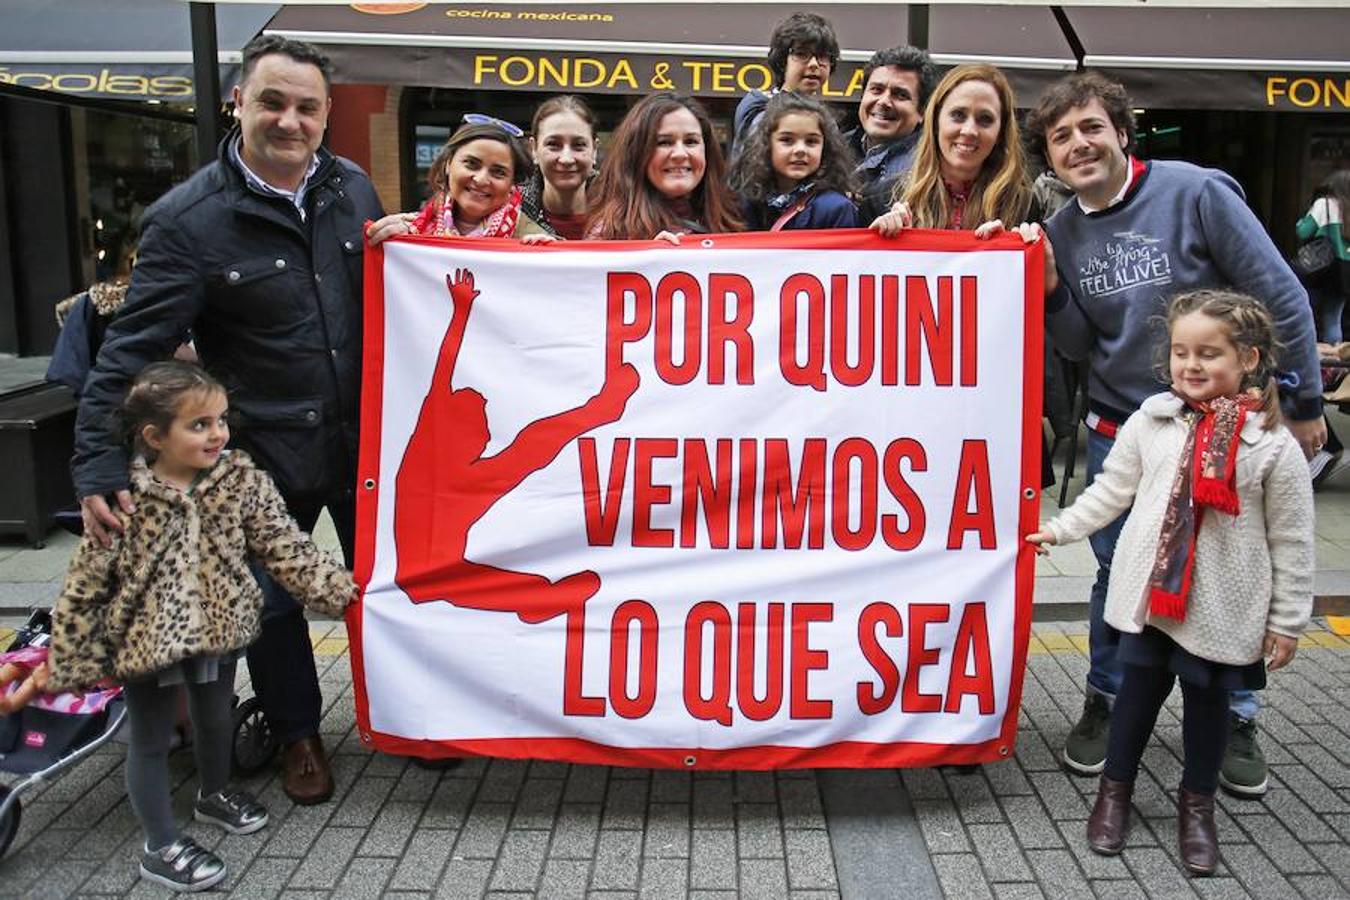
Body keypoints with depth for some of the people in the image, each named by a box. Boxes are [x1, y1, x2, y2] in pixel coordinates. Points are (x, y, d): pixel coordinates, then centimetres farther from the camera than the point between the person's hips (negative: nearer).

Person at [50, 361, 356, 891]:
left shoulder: (241, 480, -11)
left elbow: (284, 544, -5)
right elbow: (83, 587, -15)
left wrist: (334, 588, -8)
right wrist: (76, 663, -10)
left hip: (220, 628, 4)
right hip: (146, 639, -4)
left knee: (215, 718, 25)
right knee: (151, 741, 13)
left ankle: (215, 795, 53)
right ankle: (161, 848, 29)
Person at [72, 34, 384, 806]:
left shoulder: (353, 187, 1)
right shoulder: (188, 220, -13)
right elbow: (133, 351, -15)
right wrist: (99, 466, -20)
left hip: (364, 441, 4)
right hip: (266, 454, -3)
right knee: (272, 601, 12)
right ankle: (298, 734, 36)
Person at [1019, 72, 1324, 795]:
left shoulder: (1197, 192, -13)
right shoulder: (1062, 231, 0)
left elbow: (1282, 299, -9)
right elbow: (1081, 346, 5)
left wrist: (1303, 405, -6)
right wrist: (1051, 287, -12)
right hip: (1119, 429, 3)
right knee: (1117, 572, 10)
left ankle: (1231, 718, 27)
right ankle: (1106, 702, 29)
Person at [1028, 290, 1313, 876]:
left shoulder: (1273, 445, -10)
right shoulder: (1151, 421, -4)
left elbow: (1291, 541, -4)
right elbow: (1110, 491, 7)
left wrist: (1287, 620, -2)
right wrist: (1059, 529, 2)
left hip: (1222, 609, -1)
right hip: (1149, 595, 2)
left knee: (1207, 698, 13)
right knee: (1139, 688, 13)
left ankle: (1197, 805, 34)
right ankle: (1115, 789, 32)